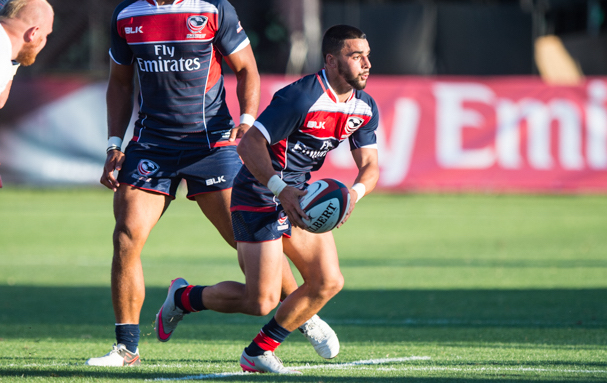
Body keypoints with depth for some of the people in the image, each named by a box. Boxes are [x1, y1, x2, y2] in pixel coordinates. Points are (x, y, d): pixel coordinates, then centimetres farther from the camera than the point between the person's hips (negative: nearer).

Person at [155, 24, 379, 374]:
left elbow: (369, 165, 2)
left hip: (299, 195, 8)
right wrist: (280, 190, -38)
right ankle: (183, 297, 16)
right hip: (259, 197, -8)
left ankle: (259, 353, 12)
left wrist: (355, 192, -22)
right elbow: (249, 144, -27)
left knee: (329, 283, -3)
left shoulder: (365, 108, 0)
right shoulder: (300, 97, -25)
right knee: (261, 301, -11)